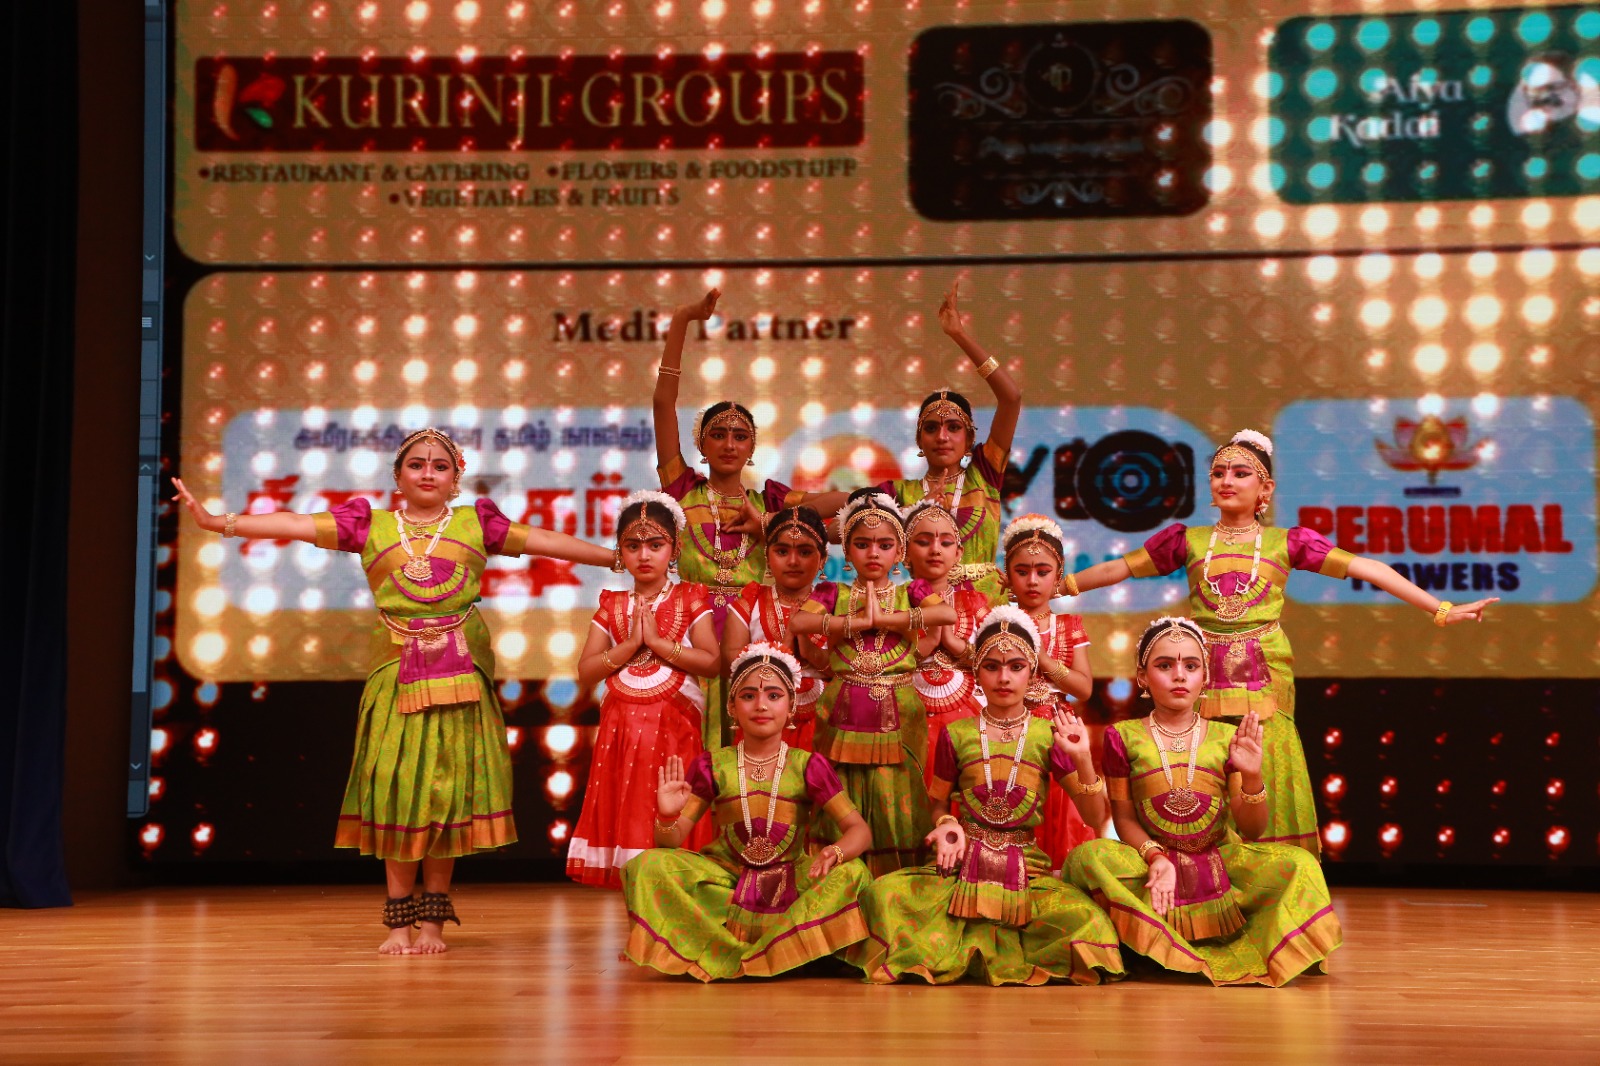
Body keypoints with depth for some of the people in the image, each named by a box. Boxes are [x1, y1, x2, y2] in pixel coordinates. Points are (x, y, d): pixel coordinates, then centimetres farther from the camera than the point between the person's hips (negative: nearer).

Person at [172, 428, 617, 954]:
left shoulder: (475, 524, 11)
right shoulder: (371, 526, 8)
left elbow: (544, 541, 12)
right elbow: (295, 525, 2)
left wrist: (617, 557, 12)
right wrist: (218, 522, -7)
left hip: (461, 676, 1)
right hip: (396, 676, 0)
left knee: (447, 793, 1)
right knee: (396, 791, -2)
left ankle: (432, 920, 9)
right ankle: (400, 920, 7)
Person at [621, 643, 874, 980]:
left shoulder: (808, 766, 1)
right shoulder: (713, 766, 2)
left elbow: (859, 831, -4)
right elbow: (671, 841, 0)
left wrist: (834, 852, -28)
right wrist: (667, 816, -25)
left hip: (790, 882, 0)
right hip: (725, 875, 0)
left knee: (852, 873, -27)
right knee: (649, 866, -22)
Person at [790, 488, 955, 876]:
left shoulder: (909, 593, 9)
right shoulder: (834, 594, 9)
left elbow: (948, 614, -12)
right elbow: (798, 621, -10)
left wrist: (884, 618, -12)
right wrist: (858, 620, -12)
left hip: (897, 716, 0)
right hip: (844, 715, 1)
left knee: (894, 805, -2)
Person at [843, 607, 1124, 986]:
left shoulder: (1049, 735, 4)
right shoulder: (957, 734, 5)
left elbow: (1095, 816, 4)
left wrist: (1082, 760, -11)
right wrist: (946, 825, -7)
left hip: (1025, 865, 0)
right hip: (963, 864, 0)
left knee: (1085, 918, -31)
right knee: (883, 895, -27)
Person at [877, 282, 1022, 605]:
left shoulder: (982, 474, 10)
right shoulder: (900, 492, 12)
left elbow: (1011, 396, 0)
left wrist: (960, 334, -2)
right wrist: (919, 507, -5)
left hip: (985, 604, 0)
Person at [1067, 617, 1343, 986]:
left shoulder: (1227, 738, 3)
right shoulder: (1124, 736, 1)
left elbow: (1252, 831, 0)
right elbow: (1124, 818, 0)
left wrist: (1252, 777, -18)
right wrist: (1156, 858, -19)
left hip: (1218, 862, 1)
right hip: (1152, 865, -1)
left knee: (1299, 864, -24)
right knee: (1086, 857, -32)